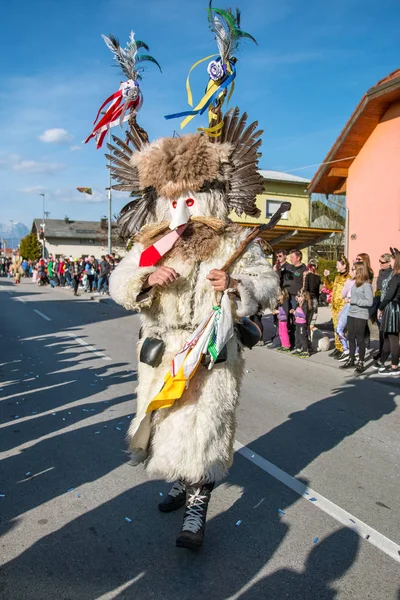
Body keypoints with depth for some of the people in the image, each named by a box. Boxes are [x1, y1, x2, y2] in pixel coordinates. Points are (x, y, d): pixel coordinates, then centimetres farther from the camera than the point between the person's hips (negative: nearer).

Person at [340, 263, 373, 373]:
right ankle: (351, 360, 26)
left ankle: (361, 362, 13)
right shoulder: (355, 283, 10)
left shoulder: (366, 285, -13)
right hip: (351, 314, 7)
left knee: (360, 339, 2)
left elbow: (369, 302, -18)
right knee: (351, 338, 13)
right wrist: (349, 300, 2)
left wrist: (354, 301, -17)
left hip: (361, 316, -7)